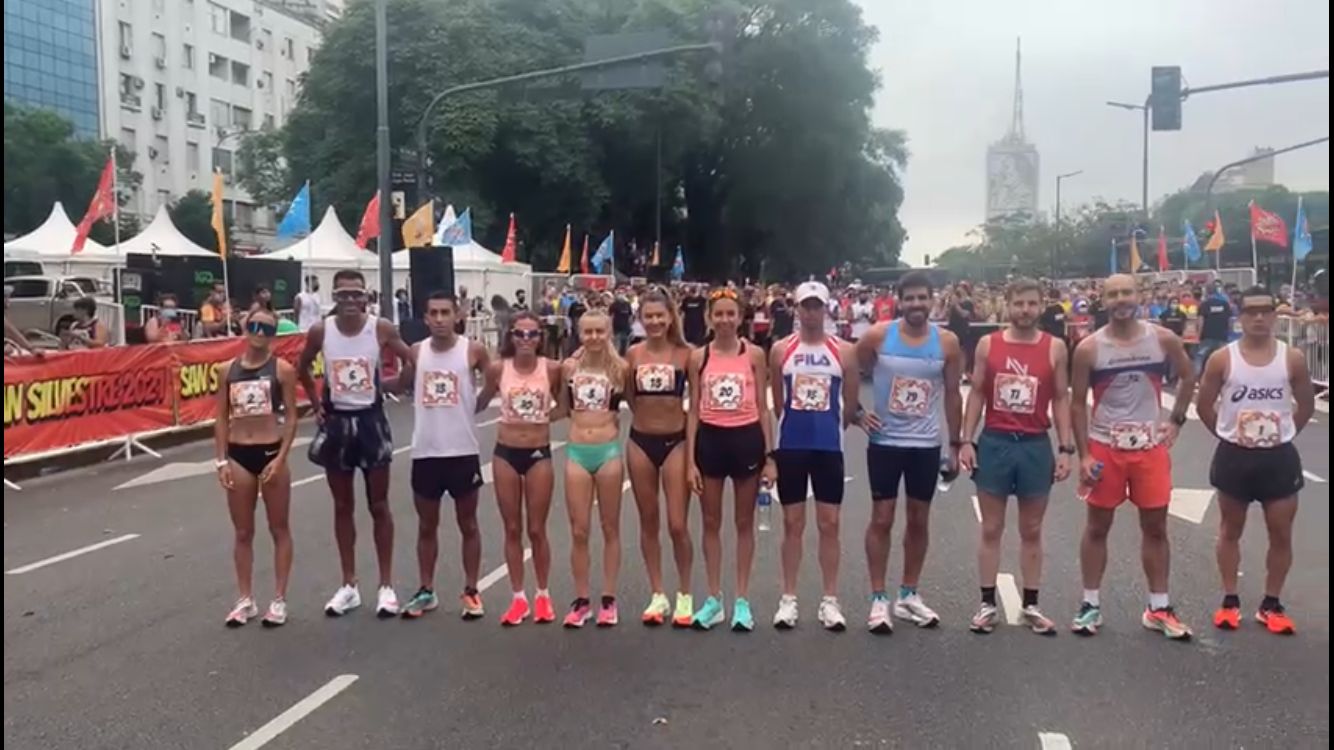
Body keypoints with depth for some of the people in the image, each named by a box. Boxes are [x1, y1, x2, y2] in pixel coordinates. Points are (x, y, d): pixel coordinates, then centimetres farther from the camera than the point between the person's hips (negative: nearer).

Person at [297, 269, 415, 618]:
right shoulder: (320, 331, -6)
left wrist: (392, 386, -6)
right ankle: (349, 585, 21)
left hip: (370, 420, -2)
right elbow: (302, 367, 11)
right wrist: (315, 402, 4)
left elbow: (410, 361, 0)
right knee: (342, 507, 11)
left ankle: (386, 585, 15)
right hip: (336, 421, 2)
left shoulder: (382, 329, -11)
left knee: (379, 506, 6)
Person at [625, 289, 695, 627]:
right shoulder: (633, 354, 1)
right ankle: (657, 595, 21)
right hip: (641, 441, 3)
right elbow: (629, 397, 11)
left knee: (678, 525, -3)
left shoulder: (685, 354, -5)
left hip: (675, 441, -2)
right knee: (648, 522, 10)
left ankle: (684, 596, 15)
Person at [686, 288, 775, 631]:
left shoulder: (754, 354, -1)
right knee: (711, 522, 9)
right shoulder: (699, 357, 1)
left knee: (744, 523, 8)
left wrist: (769, 455, -3)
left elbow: (762, 408, 1)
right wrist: (690, 460, -2)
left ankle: (742, 600, 18)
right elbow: (693, 412, 3)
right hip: (710, 440, 1)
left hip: (746, 439, -1)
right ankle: (714, 599, 20)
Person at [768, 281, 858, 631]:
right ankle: (788, 599, 15)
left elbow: (851, 404, 7)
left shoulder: (843, 352, 0)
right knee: (793, 523, 6)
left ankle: (830, 601, 13)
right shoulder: (781, 350, 1)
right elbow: (776, 403, 8)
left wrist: (830, 427, 11)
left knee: (829, 524, 4)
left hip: (829, 446, 0)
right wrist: (794, 425, 11)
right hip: (790, 445, 0)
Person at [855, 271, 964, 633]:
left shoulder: (947, 342, -3)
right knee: (882, 518, 1)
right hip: (885, 440, -2)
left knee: (919, 520, 10)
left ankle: (909, 595, 24)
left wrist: (955, 444, 5)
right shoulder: (877, 336, -9)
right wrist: (857, 412, -7)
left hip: (927, 443, 2)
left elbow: (952, 395, 4)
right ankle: (878, 599, 10)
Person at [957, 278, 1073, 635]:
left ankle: (1031, 606, 19)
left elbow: (1062, 399, 3)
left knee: (1032, 531, 9)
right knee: (991, 529, 6)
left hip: (1035, 445, 0)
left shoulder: (1055, 348, 0)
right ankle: (988, 604, 15)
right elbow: (976, 395, 4)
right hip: (994, 442, 0)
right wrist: (966, 441, -3)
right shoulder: (987, 345, 0)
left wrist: (1066, 449, -3)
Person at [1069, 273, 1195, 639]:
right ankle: (1090, 604, 17)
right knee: (1097, 527, 7)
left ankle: (1159, 608, 20)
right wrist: (1083, 455, -8)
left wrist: (1176, 421, 5)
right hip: (1105, 447, -1)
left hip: (1150, 446, 2)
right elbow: (1078, 404, -4)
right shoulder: (1089, 348, -8)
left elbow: (1188, 377, 15)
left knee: (1155, 527, 8)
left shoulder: (1163, 339, -3)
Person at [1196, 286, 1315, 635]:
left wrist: (1280, 433, 5)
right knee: (1230, 530, 11)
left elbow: (1306, 405, 7)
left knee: (1281, 534, 6)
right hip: (1234, 456, -1)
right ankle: (1230, 601, 22)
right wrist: (1229, 434, 2)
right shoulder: (1222, 359, -8)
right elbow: (1205, 405, 2)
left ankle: (1271, 605, 21)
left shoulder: (1292, 359, -5)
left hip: (1279, 456, 1)